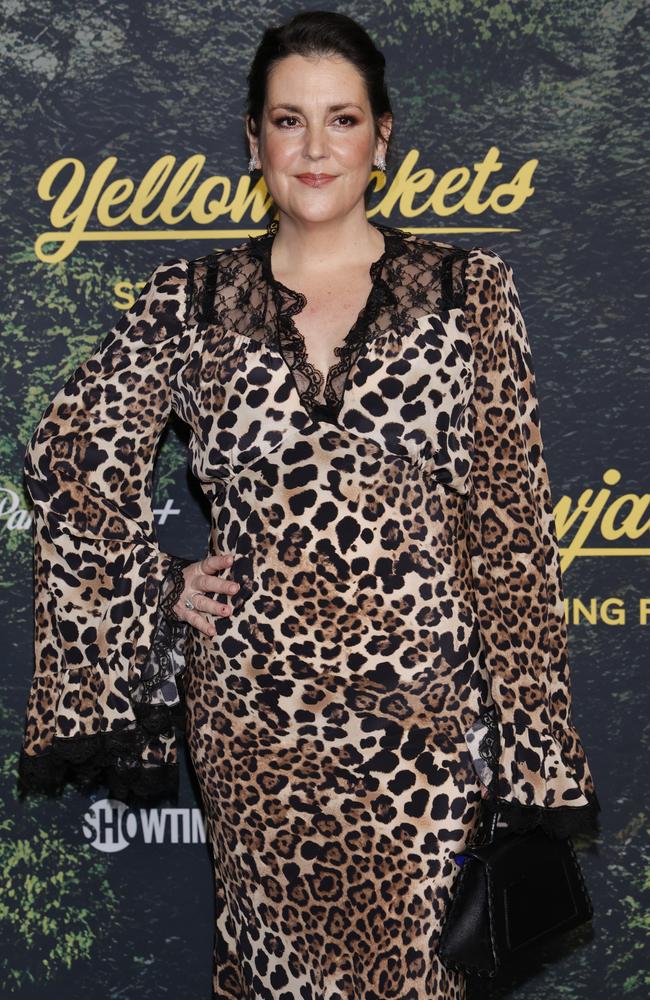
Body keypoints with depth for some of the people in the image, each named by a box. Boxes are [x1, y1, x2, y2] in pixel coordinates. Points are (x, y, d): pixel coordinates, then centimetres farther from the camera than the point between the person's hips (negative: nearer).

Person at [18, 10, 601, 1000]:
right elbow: (73, 455, 12)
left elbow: (511, 520, -1)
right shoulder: (190, 300, 3)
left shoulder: (469, 289, 0)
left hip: (420, 705, -1)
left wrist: (531, 727, -4)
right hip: (253, 709, 1)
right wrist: (160, 587, 4)